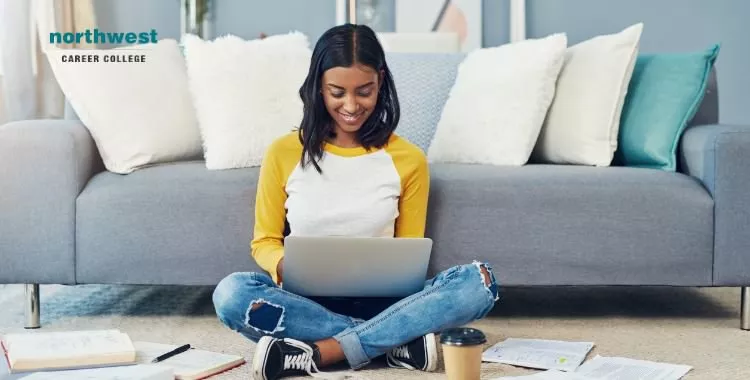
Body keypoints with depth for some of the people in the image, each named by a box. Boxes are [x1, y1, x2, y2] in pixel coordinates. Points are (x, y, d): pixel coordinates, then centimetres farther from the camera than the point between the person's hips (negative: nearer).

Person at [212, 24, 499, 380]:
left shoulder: (408, 159, 3)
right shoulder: (283, 153, 1)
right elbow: (264, 241, 8)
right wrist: (286, 267, -17)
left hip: (379, 303, 1)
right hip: (307, 303, 0)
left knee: (480, 281, -25)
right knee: (231, 293, -32)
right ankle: (399, 342, -26)